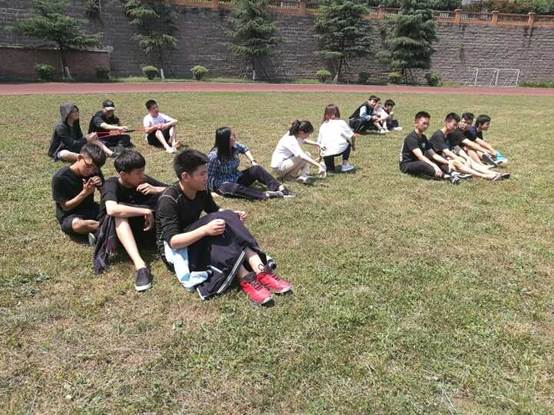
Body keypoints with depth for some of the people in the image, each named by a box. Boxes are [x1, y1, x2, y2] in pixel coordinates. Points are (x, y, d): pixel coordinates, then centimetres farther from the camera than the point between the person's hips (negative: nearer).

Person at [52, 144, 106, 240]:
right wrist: (85, 193, -26)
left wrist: (101, 185, -18)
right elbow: (65, 207, -14)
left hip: (91, 210, 5)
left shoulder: (95, 171, -4)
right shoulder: (60, 177, -17)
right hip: (69, 216, -5)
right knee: (78, 225, -41)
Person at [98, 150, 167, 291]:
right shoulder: (112, 184, -20)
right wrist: (145, 211, -35)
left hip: (140, 228, 4)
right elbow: (112, 210, -42)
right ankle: (140, 265, -51)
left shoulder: (144, 180, -6)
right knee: (120, 213, -38)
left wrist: (155, 189, -23)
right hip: (114, 232, -4)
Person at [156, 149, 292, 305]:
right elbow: (172, 240, -31)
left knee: (228, 218, -20)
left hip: (198, 238, 7)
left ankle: (260, 272, -33)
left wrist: (232, 215, -8)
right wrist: (205, 230, -43)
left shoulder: (201, 190, -4)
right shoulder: (169, 200, -25)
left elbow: (215, 210, 14)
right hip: (174, 248, -7)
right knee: (217, 227, -31)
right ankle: (246, 279, -37)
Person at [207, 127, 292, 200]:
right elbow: (210, 177, -17)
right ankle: (265, 195, -48)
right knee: (236, 188, -40)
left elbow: (244, 149, 17)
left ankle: (280, 188, -27)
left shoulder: (235, 146, -6)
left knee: (256, 169, -14)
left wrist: (253, 161, 7)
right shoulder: (214, 156, -24)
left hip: (237, 178, 7)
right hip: (222, 184, -6)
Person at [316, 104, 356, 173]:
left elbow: (319, 143, 22)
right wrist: (353, 145, 32)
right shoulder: (341, 122, 14)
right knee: (348, 143, 31)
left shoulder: (323, 126, 22)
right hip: (340, 149, -3)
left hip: (326, 154, 3)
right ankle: (345, 164, 19)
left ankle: (329, 167, -1)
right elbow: (352, 136, 11)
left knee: (330, 168, 31)